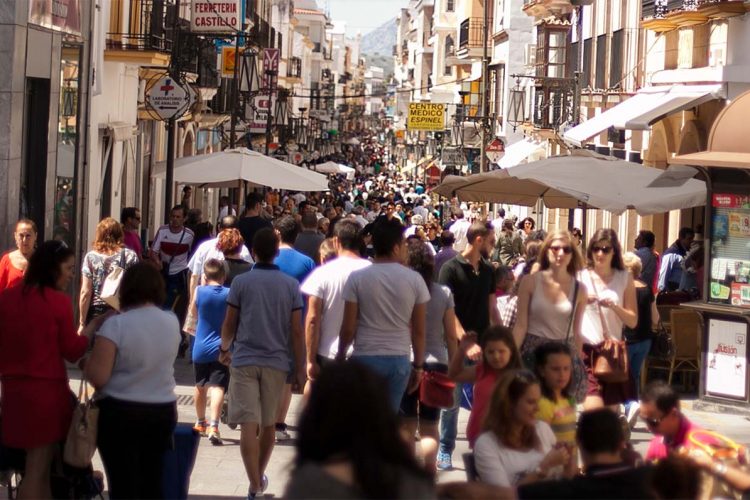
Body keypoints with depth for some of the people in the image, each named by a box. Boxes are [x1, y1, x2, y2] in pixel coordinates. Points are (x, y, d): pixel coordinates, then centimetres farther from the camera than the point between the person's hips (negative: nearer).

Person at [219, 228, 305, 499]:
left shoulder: (241, 282, -4)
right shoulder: (291, 285, 0)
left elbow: (229, 324, 2)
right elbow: (297, 331, -1)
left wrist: (224, 349, 22)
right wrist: (300, 369, 6)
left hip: (244, 360, -2)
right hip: (276, 362, 3)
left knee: (249, 425, -7)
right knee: (269, 423, 19)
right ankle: (260, 475, 36)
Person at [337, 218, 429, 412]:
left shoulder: (357, 278, -7)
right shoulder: (414, 279, -3)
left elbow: (348, 327, -5)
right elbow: (419, 330, 1)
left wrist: (341, 353, 13)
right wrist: (419, 365, 12)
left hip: (365, 358, -1)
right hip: (399, 359, 2)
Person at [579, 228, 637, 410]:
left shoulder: (625, 278, 8)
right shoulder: (580, 277, 4)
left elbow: (633, 321, 6)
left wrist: (614, 306, -11)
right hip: (586, 349, -2)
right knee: (594, 410, -19)